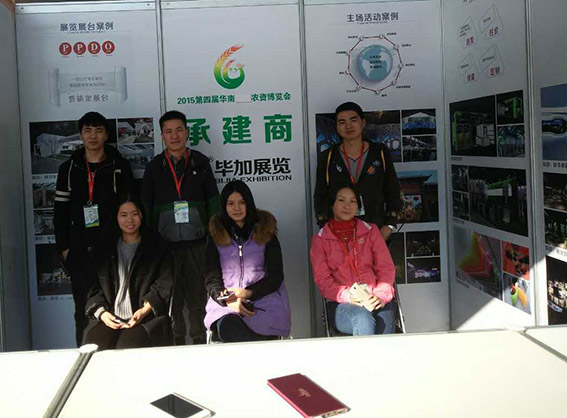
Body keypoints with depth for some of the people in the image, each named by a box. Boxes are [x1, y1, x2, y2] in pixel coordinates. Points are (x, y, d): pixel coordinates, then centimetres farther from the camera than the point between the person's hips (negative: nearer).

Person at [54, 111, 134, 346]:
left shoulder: (119, 166, 5)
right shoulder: (68, 169, 11)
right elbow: (60, 212, 10)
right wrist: (63, 248, 2)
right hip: (80, 250, 2)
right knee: (84, 309, 4)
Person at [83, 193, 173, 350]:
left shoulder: (157, 247, 9)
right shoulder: (104, 249, 18)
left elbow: (164, 285, 0)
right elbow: (94, 287, 14)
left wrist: (145, 310, -15)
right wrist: (102, 313, -5)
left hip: (146, 319, -2)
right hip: (109, 318, 2)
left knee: (128, 349, -29)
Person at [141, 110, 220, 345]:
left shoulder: (200, 163, 7)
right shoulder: (155, 167, 8)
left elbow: (213, 201, 8)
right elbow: (146, 207, 10)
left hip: (197, 242, 0)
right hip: (166, 244, 1)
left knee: (197, 296, 4)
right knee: (172, 298, 5)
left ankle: (199, 340, 15)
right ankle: (176, 341, 16)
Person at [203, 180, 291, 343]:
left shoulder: (265, 231, 14)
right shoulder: (216, 236, 16)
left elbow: (276, 276, 7)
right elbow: (211, 279, 8)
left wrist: (248, 293, -9)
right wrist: (228, 300, -12)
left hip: (263, 299, -1)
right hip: (224, 304, 1)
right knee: (228, 326, -36)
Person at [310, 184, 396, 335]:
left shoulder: (371, 231, 16)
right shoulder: (320, 240, 11)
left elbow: (386, 267, 10)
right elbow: (322, 279, 2)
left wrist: (381, 295, -10)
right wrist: (347, 296, -17)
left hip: (374, 300, 1)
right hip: (340, 303, -1)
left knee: (385, 318, -33)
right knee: (363, 318, -35)